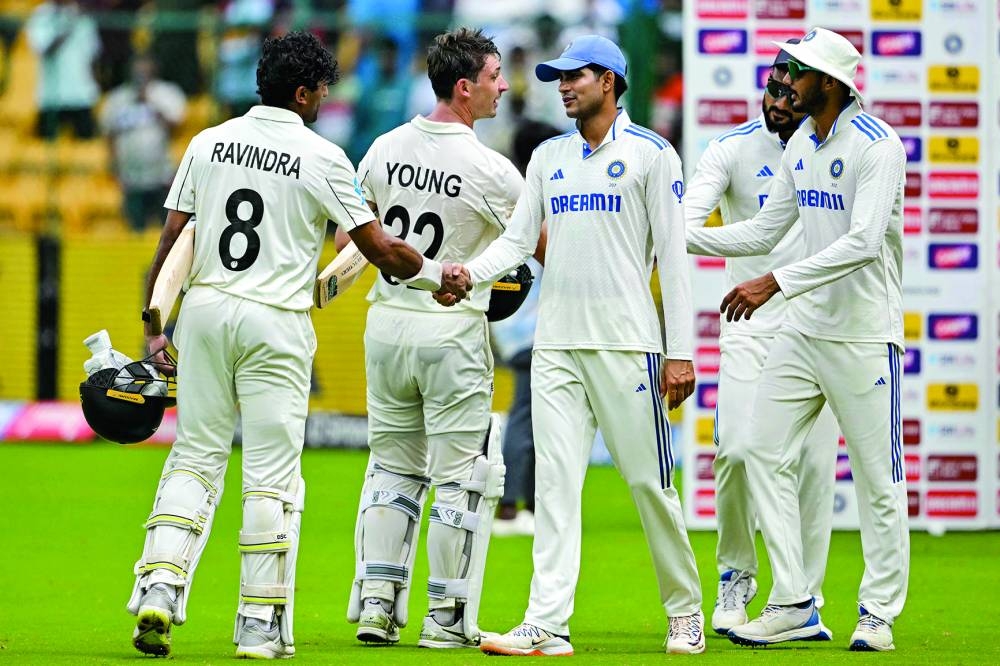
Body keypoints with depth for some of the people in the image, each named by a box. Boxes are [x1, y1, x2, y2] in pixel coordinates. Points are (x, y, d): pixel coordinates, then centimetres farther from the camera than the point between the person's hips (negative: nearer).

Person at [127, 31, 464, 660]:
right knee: (271, 473, 2)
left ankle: (160, 587, -8)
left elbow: (171, 240, 5)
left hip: (205, 309, 3)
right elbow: (379, 248, -3)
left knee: (195, 457, 9)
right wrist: (437, 273, 14)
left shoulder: (209, 143, 6)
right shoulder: (322, 157, -4)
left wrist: (154, 328, 9)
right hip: (277, 324, -3)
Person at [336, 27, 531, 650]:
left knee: (393, 466, 15)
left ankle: (375, 604, 10)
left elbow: (351, 231, 14)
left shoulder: (386, 149, 2)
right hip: (454, 330, -5)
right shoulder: (490, 170, -15)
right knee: (460, 475, 3)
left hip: (386, 324, 5)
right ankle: (448, 616, 4)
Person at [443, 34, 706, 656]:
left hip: (627, 342, -4)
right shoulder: (549, 156, 16)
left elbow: (673, 255, -3)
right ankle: (547, 625, -9)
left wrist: (680, 353, -9)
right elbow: (518, 240, 12)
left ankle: (685, 610, 16)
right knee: (555, 482, -3)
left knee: (649, 481, -1)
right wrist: (469, 272, -10)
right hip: (556, 343, 5)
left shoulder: (651, 153, 0)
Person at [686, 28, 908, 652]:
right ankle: (794, 606, 7)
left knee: (877, 476, -2)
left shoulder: (876, 145, -16)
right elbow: (764, 232, 16)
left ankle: (878, 612, 9)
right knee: (766, 454, 2)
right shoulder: (800, 145, 10)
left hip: (864, 335, -8)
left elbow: (864, 242, -27)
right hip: (804, 329, 8)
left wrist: (775, 283, -31)